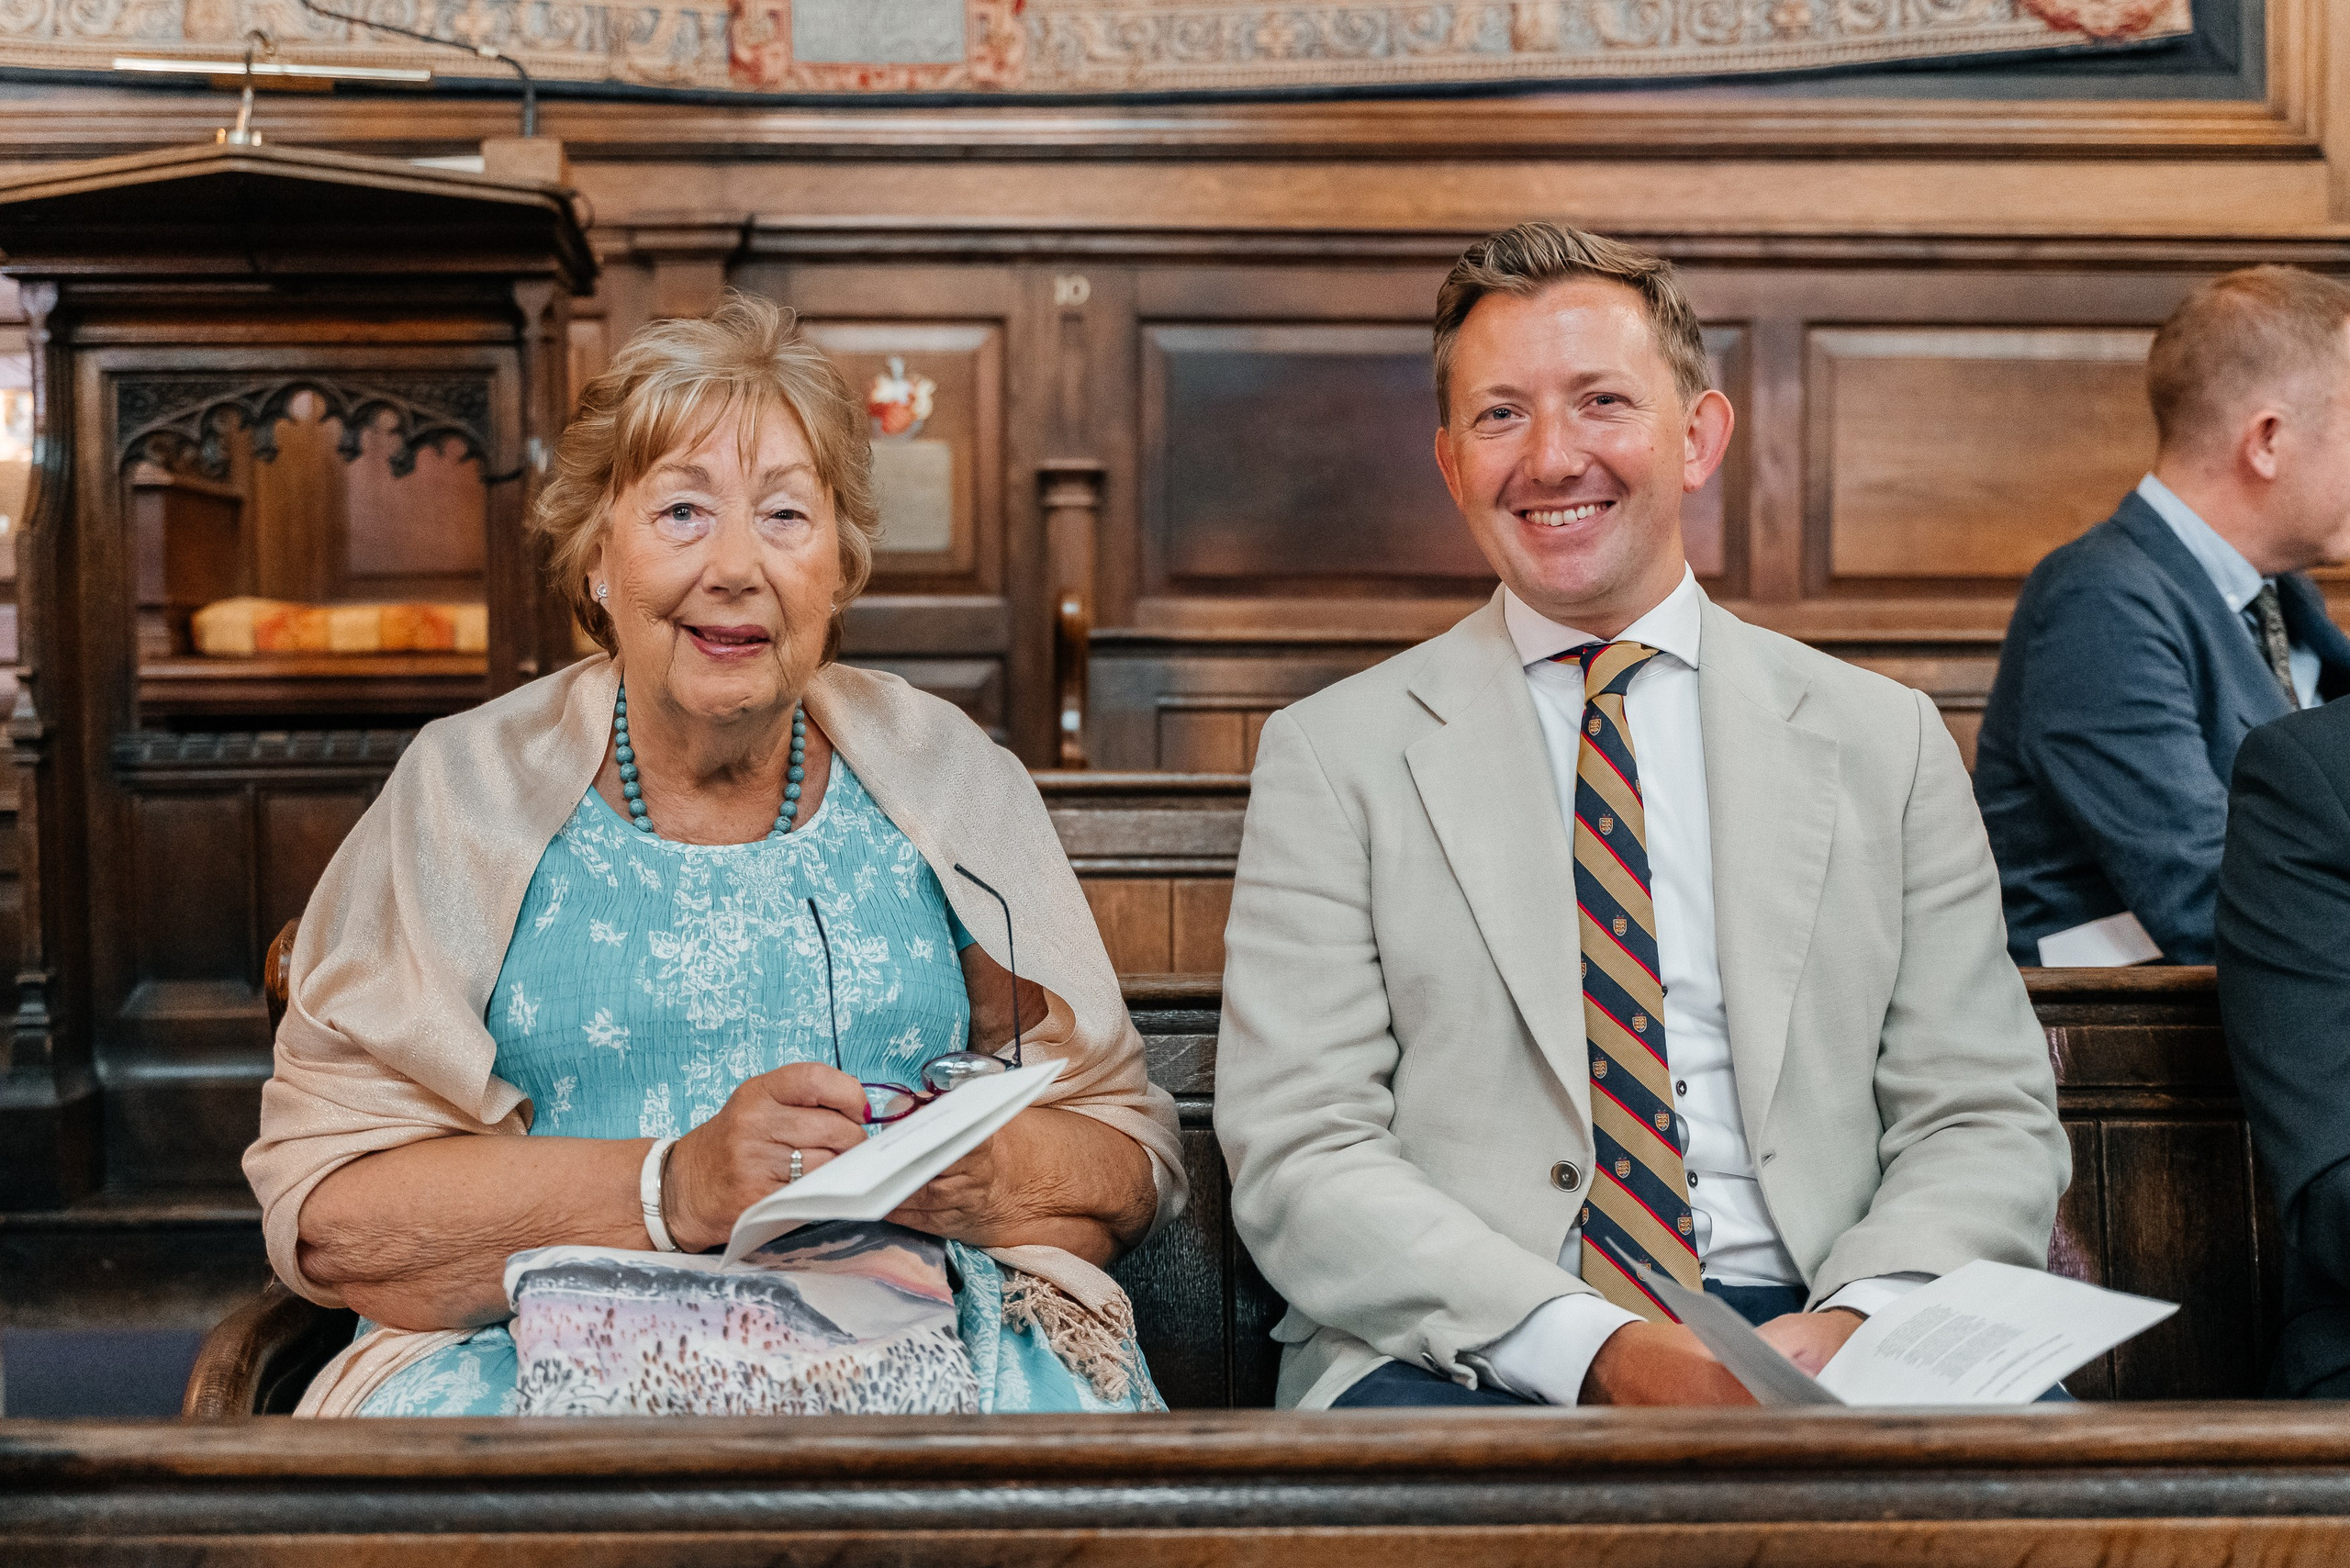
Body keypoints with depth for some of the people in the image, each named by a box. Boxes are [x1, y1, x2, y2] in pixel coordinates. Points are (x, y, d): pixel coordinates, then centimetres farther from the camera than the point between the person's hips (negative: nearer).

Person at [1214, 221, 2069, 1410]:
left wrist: (1855, 1321, -12)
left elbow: (1988, 1120, 10)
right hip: (1463, 1361, 0)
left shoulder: (1884, 742, 13)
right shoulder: (1332, 756, 6)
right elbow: (1299, 1159, -3)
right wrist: (1600, 1350, -17)